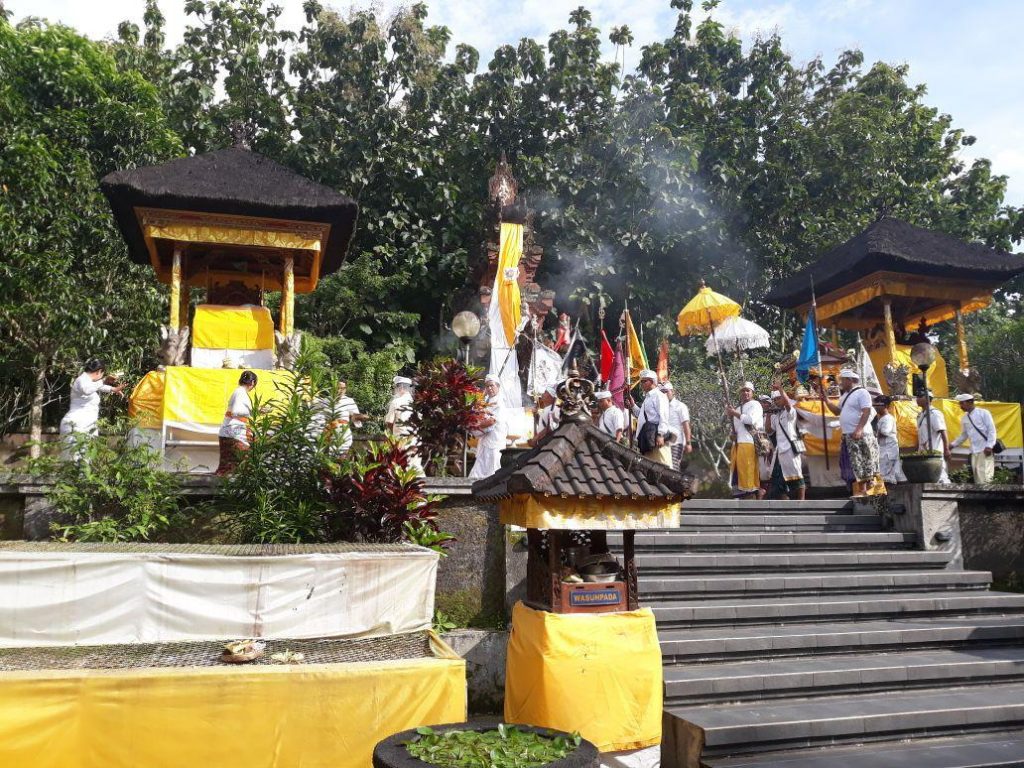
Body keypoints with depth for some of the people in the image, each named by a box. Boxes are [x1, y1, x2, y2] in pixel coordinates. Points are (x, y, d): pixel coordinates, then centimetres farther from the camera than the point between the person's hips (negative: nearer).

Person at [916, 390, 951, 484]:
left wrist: (946, 450, -20)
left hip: (935, 452, -9)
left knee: (941, 478, -8)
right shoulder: (920, 415, 15)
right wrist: (918, 451, 18)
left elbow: (943, 433, -15)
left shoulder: (934, 413, -10)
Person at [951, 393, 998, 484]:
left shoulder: (983, 413, -2)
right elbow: (964, 435, 22)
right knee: (977, 476, 5)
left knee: (985, 475, -13)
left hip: (985, 450, -6)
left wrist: (989, 446, -16)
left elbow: (992, 430, -7)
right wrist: (953, 445, 13)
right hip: (974, 451, 6)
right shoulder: (964, 418, 15)